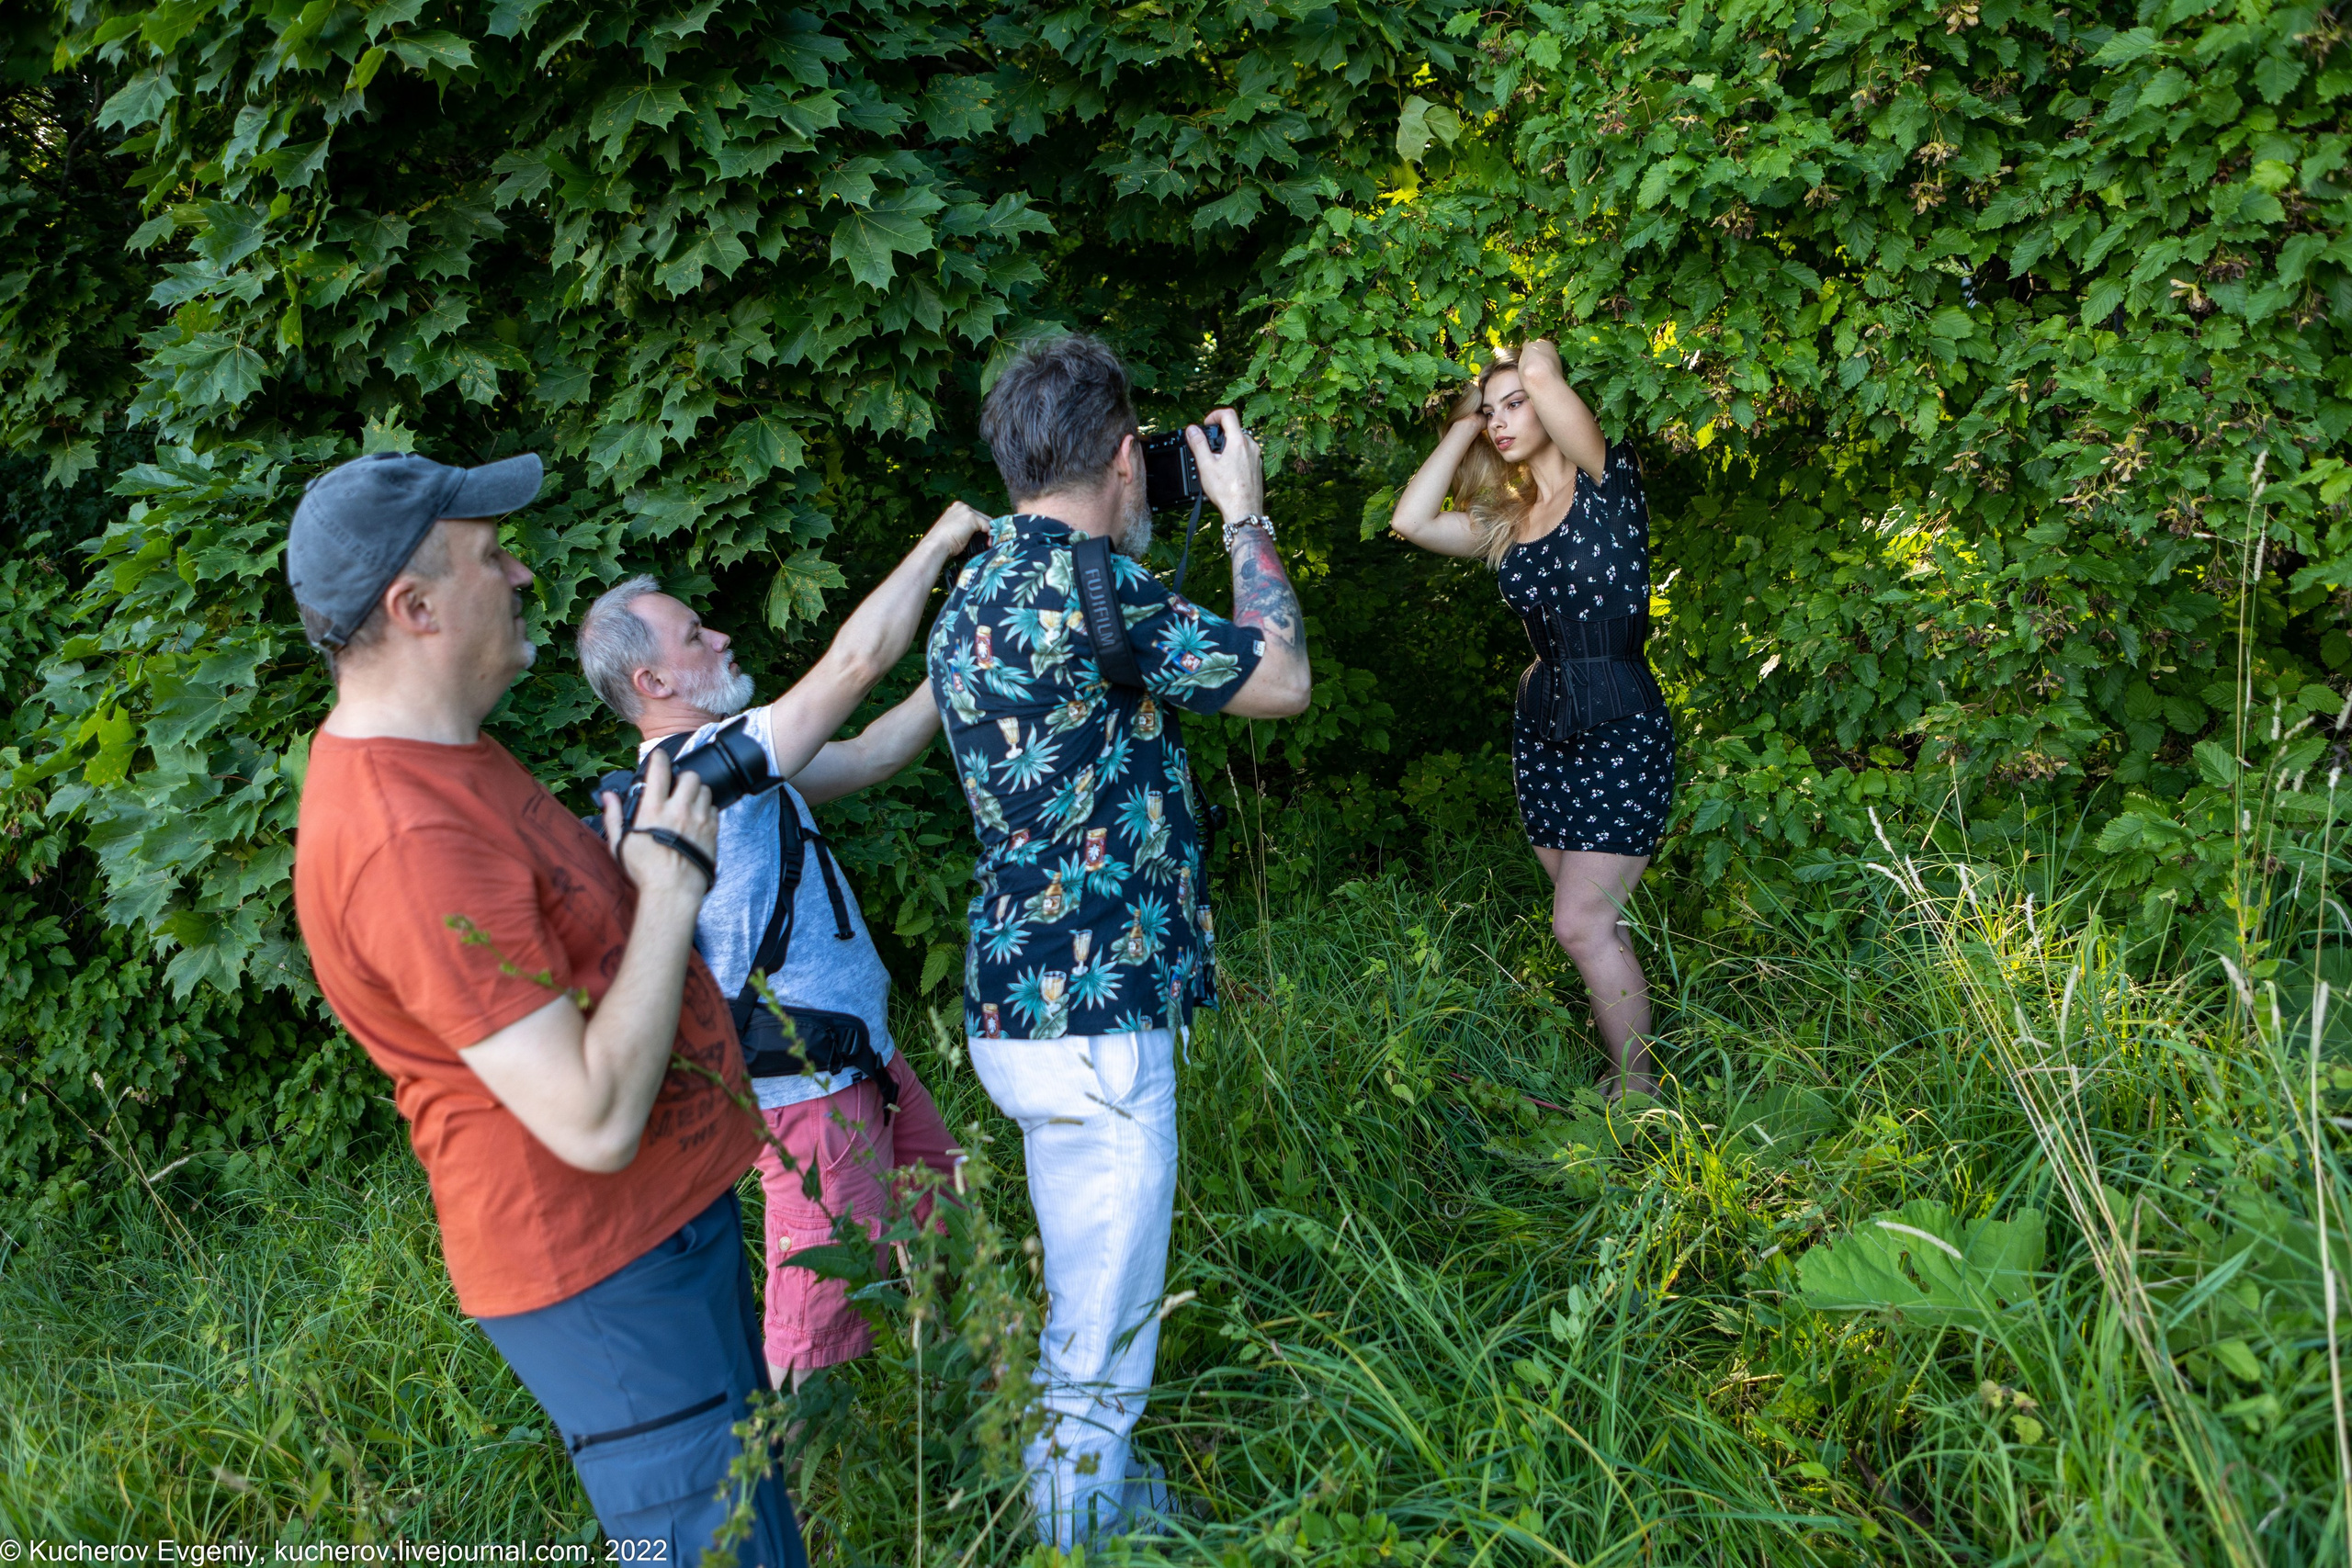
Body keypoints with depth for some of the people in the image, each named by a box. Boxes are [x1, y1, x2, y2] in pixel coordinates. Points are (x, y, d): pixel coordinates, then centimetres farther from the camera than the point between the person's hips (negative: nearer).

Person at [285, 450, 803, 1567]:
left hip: (667, 1212, 10)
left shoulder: (434, 750, 5)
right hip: (606, 1270, -10)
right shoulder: (407, 843, -29)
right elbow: (594, 1122, -30)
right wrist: (674, 882, -21)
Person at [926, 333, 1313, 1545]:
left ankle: (1086, 1495, 44)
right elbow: (1279, 677, -11)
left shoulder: (977, 593, 9)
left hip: (1024, 1003, 11)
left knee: (1083, 1297, 27)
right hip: (1091, 1019, -10)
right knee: (1102, 1335, 5)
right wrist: (1245, 513, 0)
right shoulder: (1090, 587, -21)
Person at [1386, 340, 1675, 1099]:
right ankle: (1625, 1068, 21)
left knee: (1581, 922, -9)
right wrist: (1465, 426, 6)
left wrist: (1536, 363, 4)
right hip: (1541, 728, 7)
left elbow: (1541, 368, -20)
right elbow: (1411, 520, -1)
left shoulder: (1607, 484, -6)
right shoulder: (1507, 523, 12)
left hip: (1622, 731, -7)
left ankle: (1639, 1090, 6)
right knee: (1595, 920, 9)